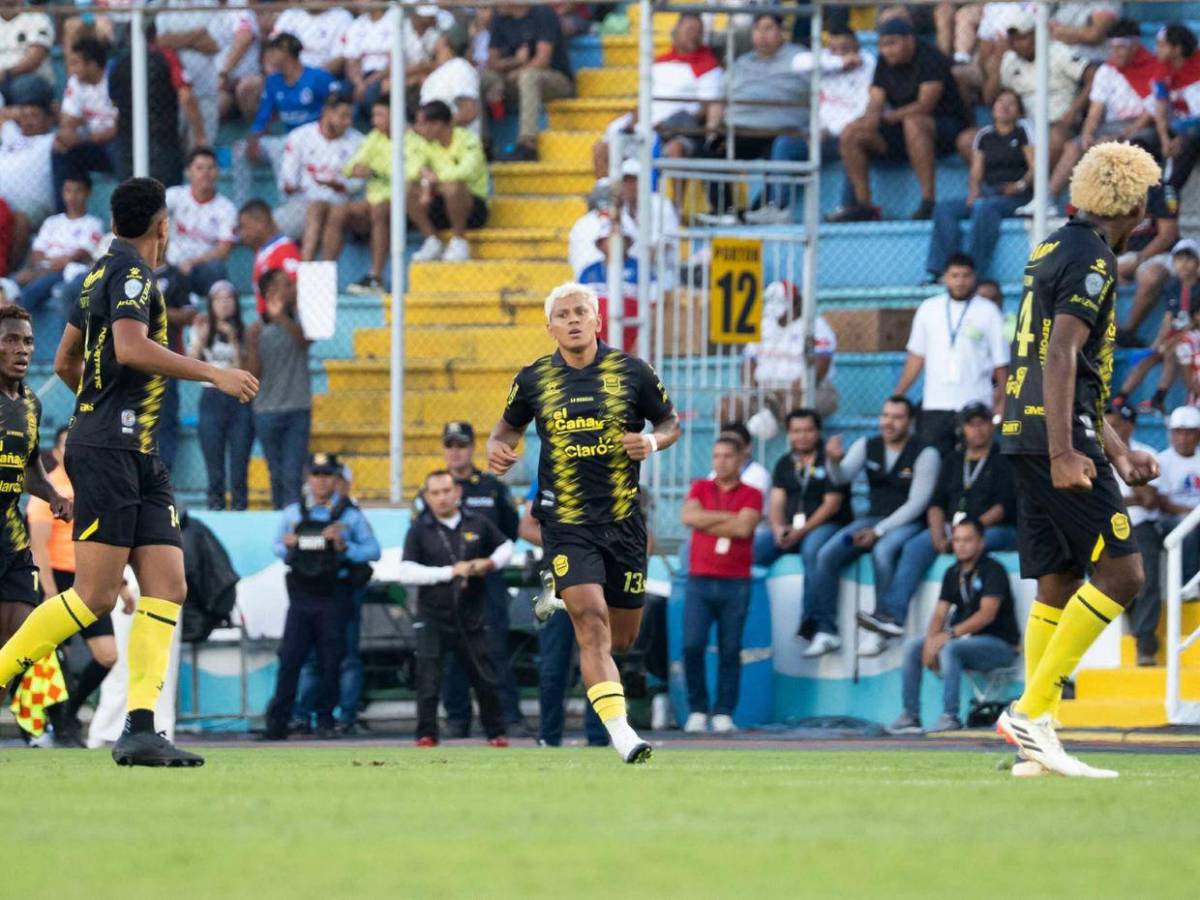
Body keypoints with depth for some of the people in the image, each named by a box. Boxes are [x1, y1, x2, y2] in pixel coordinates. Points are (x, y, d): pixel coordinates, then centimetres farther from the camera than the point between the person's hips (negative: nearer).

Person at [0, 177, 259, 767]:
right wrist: (214, 374, -19)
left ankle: (139, 729, -10)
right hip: (108, 448, -10)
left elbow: (65, 361, 28)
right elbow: (130, 346, -25)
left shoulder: (105, 272, 20)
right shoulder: (130, 272, -8)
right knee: (96, 594, -13)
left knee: (167, 587, -2)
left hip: (138, 456, 10)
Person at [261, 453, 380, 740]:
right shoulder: (293, 512, 10)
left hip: (335, 597, -1)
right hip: (302, 595, 1)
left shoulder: (350, 514, 3)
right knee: (290, 659, -5)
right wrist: (287, 547, -7)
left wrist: (344, 547, -15)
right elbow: (278, 545, 17)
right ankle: (277, 721, -6)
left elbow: (373, 550, 2)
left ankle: (325, 719, 10)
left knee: (331, 660, 1)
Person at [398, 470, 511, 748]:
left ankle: (496, 733, 20)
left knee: (485, 679, 6)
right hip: (433, 618, -2)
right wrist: (449, 572, -17)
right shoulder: (419, 530, -2)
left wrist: (489, 563, -2)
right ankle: (426, 734, -3)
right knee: (428, 679, -10)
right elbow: (407, 572, -11)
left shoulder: (477, 524, 5)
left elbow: (506, 546, 20)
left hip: (472, 617, 2)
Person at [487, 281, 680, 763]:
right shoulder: (533, 379, 3)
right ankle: (620, 731, -25)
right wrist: (498, 448, -3)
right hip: (566, 524, -2)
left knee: (622, 637, 9)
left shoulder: (631, 371, 1)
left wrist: (653, 441, -10)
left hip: (623, 521, 2)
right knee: (592, 620, -20)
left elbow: (670, 421, 12)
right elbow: (509, 425, 19)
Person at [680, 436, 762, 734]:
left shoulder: (751, 495, 6)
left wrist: (707, 524, -5)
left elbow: (744, 527, -11)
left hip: (735, 584, -1)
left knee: (730, 651, -1)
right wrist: (727, 518, -6)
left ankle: (724, 713, 3)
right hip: (699, 582, 1)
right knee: (692, 646, -9)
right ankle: (697, 709, 2)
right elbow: (689, 516, -5)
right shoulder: (700, 488, 13)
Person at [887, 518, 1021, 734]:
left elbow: (987, 614, -21)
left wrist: (951, 634, -27)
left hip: (999, 644, -8)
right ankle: (910, 715, -7)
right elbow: (940, 614, 6)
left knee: (949, 649, -33)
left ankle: (950, 716, -32)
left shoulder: (992, 570, -11)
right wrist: (931, 641, -14)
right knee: (913, 647, -5)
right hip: (965, 639, 8)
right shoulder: (953, 574, 11)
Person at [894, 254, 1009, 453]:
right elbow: (916, 357, 13)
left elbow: (1000, 363, 2)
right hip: (935, 406, 2)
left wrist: (1001, 401, -5)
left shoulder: (988, 312, 2)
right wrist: (897, 395, 8)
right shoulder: (928, 309, 10)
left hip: (975, 406, -2)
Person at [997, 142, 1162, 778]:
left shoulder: (1057, 249, 22)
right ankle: (1032, 710, -15)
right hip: (1056, 439, -10)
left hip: (1029, 437, 10)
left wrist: (1118, 452, 32)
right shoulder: (1091, 259, -8)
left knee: (1058, 585, 9)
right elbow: (1061, 355, -20)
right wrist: (1063, 451, -28)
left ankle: (1035, 747, 5)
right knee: (1120, 572, -11)